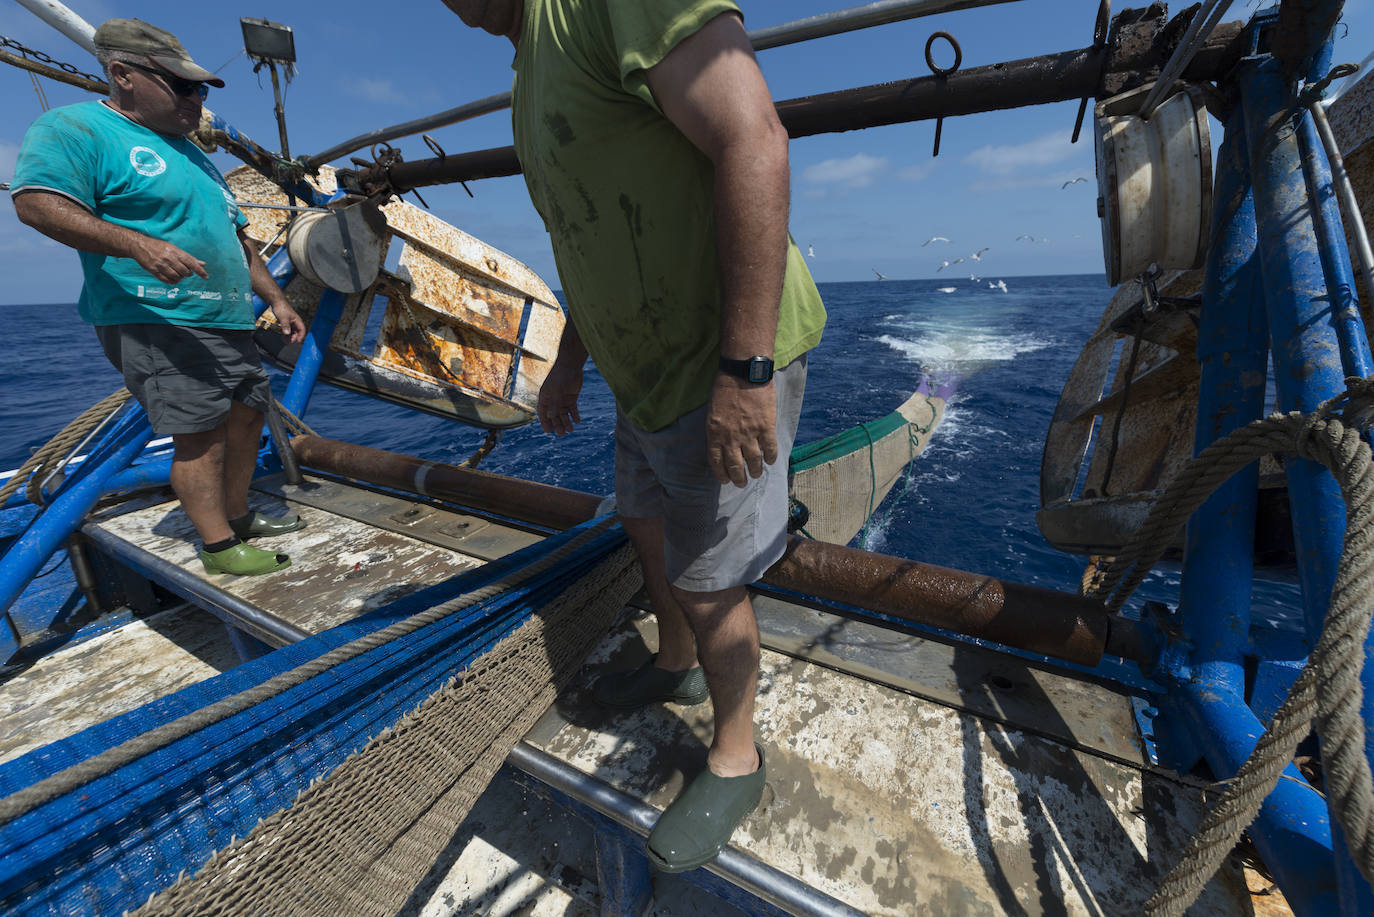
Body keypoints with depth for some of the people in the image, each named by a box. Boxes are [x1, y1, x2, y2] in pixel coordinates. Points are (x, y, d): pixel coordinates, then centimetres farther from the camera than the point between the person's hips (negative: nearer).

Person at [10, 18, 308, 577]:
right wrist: (137, 244, -28)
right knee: (200, 435, -12)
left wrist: (275, 299, 19)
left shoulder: (190, 155, 25)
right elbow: (36, 201, -15)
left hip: (228, 322, 9)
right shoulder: (76, 127, -1)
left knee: (247, 416, 10)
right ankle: (218, 547, -2)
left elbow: (238, 240, 26)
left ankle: (237, 516, 25)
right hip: (156, 323, -8)